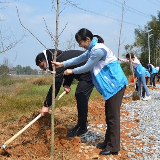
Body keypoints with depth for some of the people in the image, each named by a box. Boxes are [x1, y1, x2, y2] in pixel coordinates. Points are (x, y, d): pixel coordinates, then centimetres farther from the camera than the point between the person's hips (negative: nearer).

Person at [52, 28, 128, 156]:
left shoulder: (98, 50, -21)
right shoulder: (92, 49, 11)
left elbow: (86, 68, -12)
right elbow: (80, 59, 21)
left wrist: (72, 71, 4)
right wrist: (62, 64, 19)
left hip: (115, 84, -10)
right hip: (111, 85, 10)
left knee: (113, 116, -6)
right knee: (109, 115, 15)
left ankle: (113, 147, 0)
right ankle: (108, 142, 25)